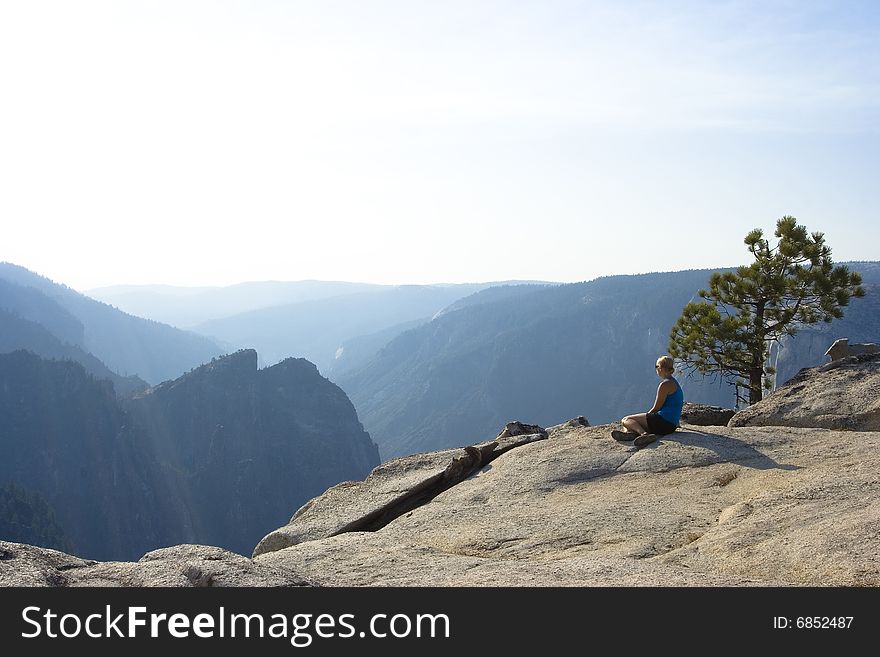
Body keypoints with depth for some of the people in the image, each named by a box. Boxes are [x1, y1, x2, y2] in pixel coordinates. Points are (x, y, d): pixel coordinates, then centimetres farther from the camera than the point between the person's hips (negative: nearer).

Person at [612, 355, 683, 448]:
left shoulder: (665, 384, -12)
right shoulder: (674, 382, 20)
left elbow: (656, 408, -11)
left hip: (663, 422, -10)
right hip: (671, 425, 10)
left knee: (626, 420, -6)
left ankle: (643, 433, -34)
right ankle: (630, 432, -22)